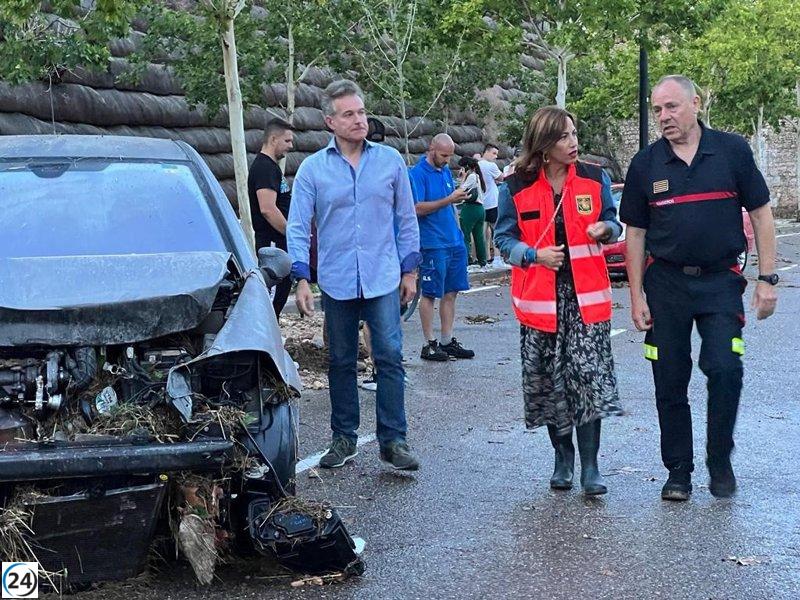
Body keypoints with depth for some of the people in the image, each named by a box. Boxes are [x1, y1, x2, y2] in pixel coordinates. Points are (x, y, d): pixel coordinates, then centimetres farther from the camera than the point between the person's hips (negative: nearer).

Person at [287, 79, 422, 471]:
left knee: (389, 358, -5)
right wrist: (301, 279, -8)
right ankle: (344, 438, 22)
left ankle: (393, 441, 3)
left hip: (383, 279, 0)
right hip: (337, 282, 1)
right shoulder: (312, 168, 1)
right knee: (341, 363, 10)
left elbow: (406, 219, 9)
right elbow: (298, 227, 0)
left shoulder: (390, 160, 3)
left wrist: (409, 270, 7)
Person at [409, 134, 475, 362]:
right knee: (430, 294, -1)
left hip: (455, 241, 8)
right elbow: (418, 208, -18)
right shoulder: (418, 173, -10)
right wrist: (449, 199, -21)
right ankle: (429, 344, 6)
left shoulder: (446, 171, 14)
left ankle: (447, 341, 18)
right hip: (432, 244, -8)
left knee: (451, 292, 10)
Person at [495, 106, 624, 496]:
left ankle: (589, 467, -4)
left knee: (589, 376, -9)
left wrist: (605, 229, -10)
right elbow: (504, 238, 5)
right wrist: (534, 254, -13)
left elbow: (613, 224, 13)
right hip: (540, 297, 0)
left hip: (586, 295, 0)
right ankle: (563, 456, 25)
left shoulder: (594, 179, 3)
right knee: (547, 379, 7)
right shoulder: (518, 187, -1)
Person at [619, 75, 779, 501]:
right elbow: (635, 233, 7)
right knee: (670, 382, 5)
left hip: (721, 281, -1)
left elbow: (760, 214, 3)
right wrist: (637, 296, 3)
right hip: (666, 284, 2)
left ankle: (720, 462, 9)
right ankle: (678, 471, 18)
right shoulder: (645, 164, 3)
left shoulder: (732, 151, -1)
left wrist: (767, 279, -2)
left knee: (725, 370, -13)